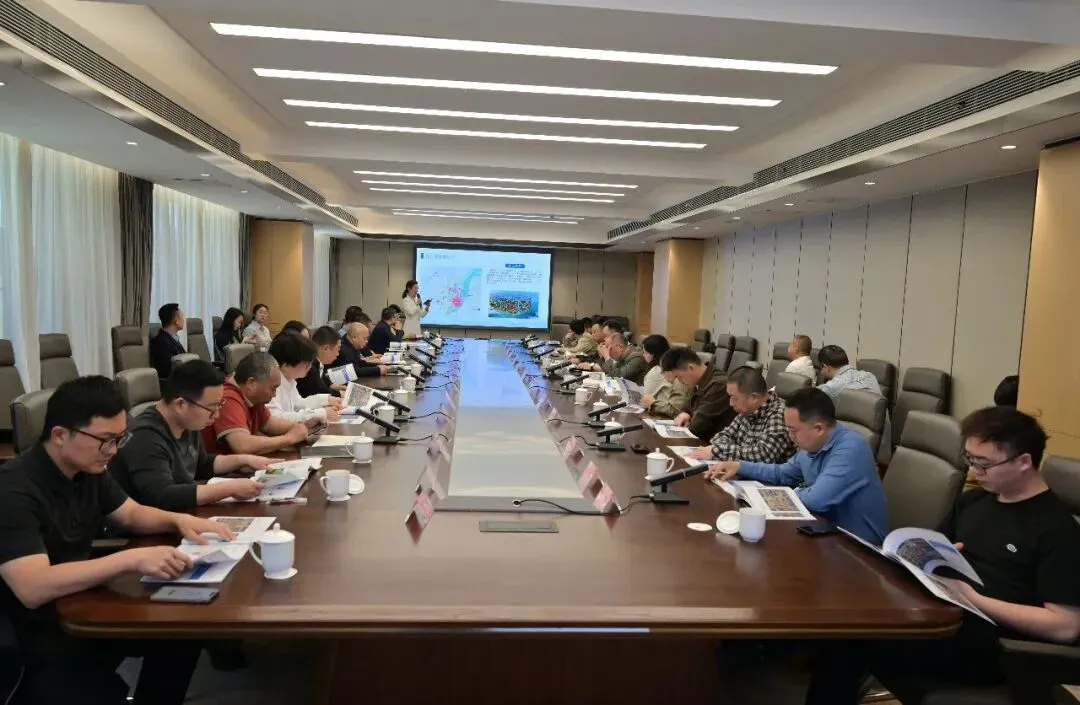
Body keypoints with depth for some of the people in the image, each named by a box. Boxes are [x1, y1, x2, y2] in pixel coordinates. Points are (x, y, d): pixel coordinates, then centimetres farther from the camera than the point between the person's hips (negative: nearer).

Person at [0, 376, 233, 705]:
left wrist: (179, 520, -6)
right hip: (35, 637, -8)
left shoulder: (88, 468, 1)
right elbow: (33, 588, -34)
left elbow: (132, 514, 15)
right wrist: (133, 559, -38)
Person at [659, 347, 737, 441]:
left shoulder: (718, 385, -25)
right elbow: (690, 405, 22)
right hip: (700, 437, 8)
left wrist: (688, 423, -4)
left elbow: (697, 426, -24)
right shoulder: (700, 381, 4)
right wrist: (685, 413, 2)